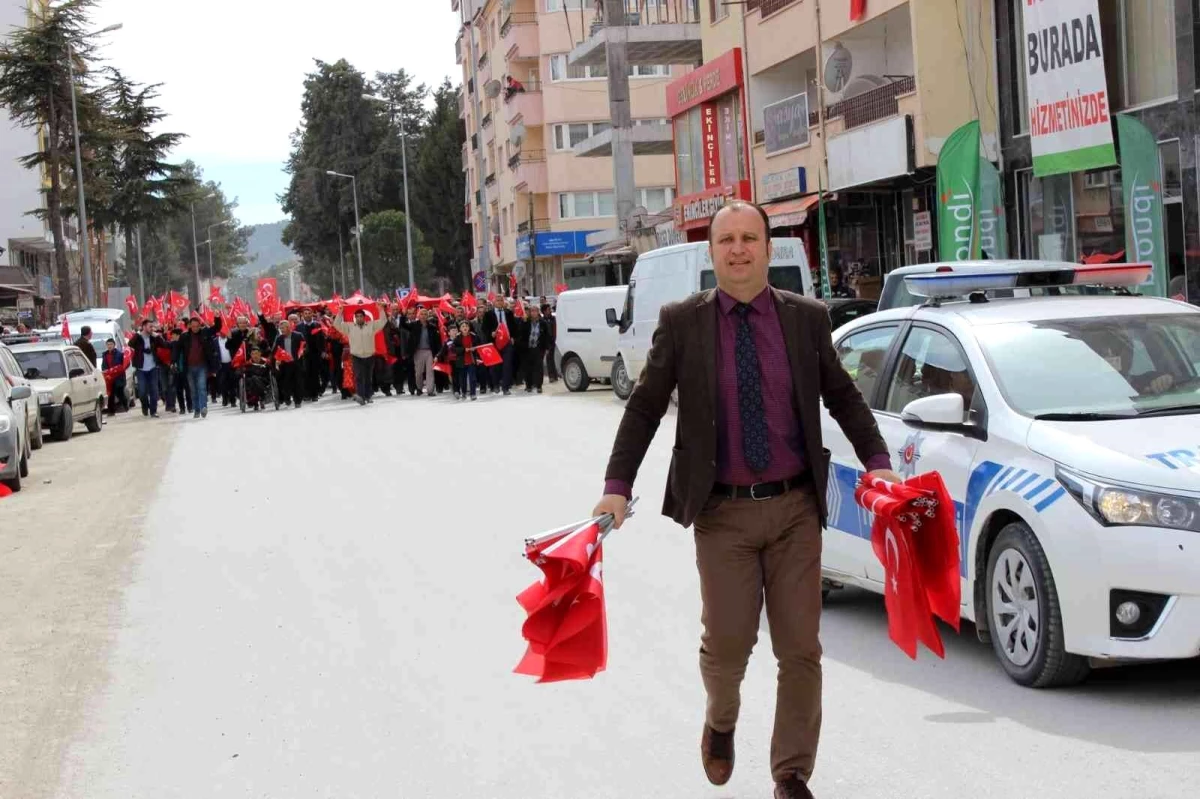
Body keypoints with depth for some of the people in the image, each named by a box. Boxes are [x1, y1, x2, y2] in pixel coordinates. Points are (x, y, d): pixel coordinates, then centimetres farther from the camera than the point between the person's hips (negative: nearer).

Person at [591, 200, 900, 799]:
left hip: (795, 508, 1)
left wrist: (878, 464, -2)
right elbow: (644, 408, 1)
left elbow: (843, 397, 10)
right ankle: (720, 722, 33)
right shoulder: (681, 322, -1)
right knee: (727, 642, -1)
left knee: (800, 649, 3)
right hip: (721, 512, -1)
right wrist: (617, 487, -7)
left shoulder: (808, 318, 3)